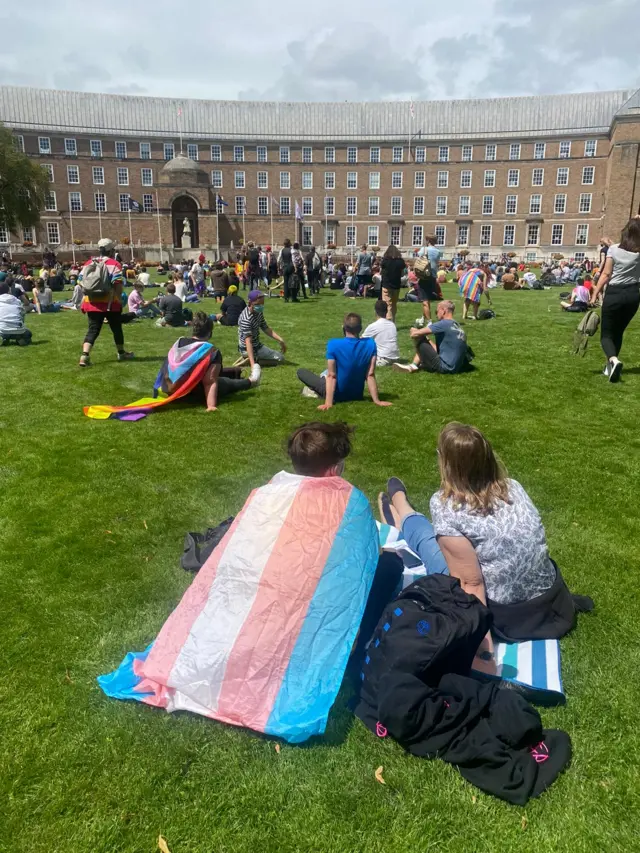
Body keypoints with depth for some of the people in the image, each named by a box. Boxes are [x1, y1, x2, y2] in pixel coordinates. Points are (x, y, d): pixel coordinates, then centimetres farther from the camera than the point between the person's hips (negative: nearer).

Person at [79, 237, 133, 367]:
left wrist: (90, 294, 18)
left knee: (93, 330, 4)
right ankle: (121, 353, 28)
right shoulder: (114, 264, -6)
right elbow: (118, 284, -16)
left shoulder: (89, 263, 11)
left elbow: (81, 281, 11)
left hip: (92, 302, 4)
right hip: (110, 303, -4)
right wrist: (119, 298, -7)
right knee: (116, 328, 14)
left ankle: (85, 355, -13)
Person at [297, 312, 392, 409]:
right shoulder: (370, 344, -14)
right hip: (357, 395, 4)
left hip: (337, 395, -4)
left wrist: (328, 403, -22)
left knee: (301, 371, 12)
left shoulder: (334, 344, -23)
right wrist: (376, 400, -12)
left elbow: (331, 375, -24)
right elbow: (370, 375, -15)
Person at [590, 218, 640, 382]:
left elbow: (606, 275, -9)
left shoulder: (614, 249, -9)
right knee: (618, 332, 18)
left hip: (614, 294, -3)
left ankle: (613, 360, -27)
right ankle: (610, 366, 19)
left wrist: (595, 294, -4)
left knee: (606, 334, 2)